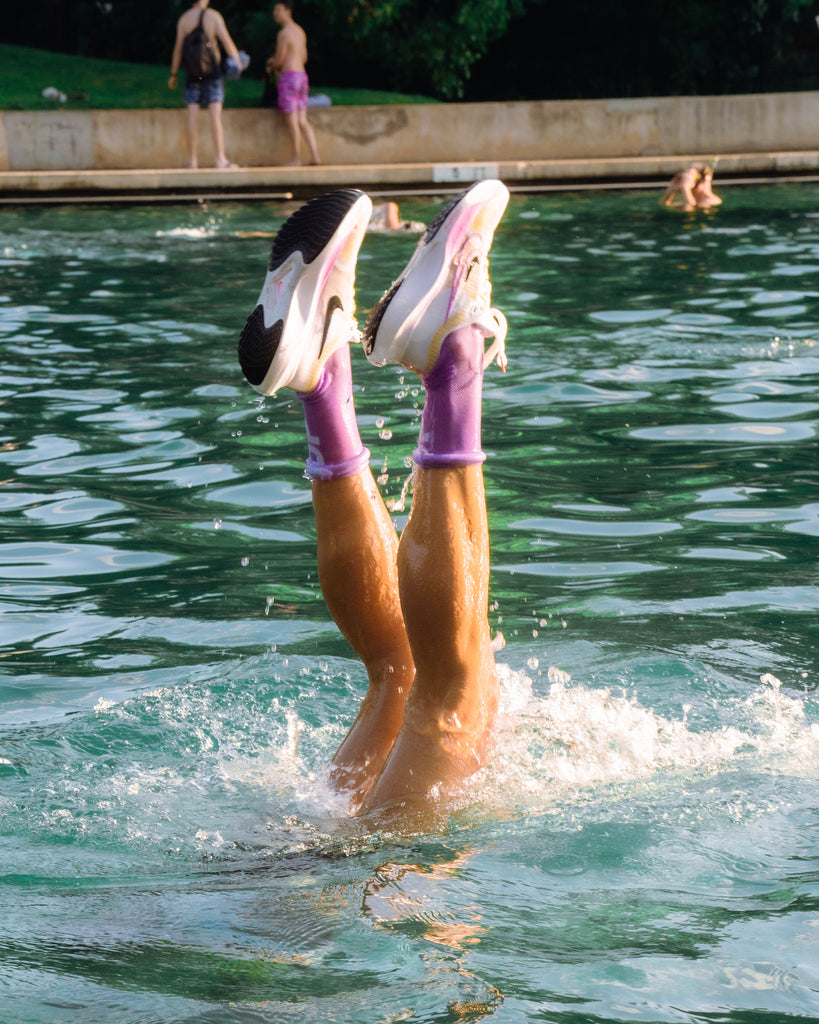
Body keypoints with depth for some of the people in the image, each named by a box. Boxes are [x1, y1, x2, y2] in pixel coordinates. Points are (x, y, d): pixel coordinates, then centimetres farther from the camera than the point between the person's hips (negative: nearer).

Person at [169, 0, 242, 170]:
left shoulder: (184, 19, 2)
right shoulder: (214, 16, -4)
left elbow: (178, 47, -1)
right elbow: (226, 41, -9)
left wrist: (173, 75, 3)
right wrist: (238, 60, 3)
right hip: (212, 67, -2)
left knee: (192, 114, 2)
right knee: (215, 114, -6)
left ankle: (192, 159, 2)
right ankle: (220, 158, -11)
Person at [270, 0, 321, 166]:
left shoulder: (284, 33, -11)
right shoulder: (300, 31, 16)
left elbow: (279, 60, -13)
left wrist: (271, 64, 10)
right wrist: (276, 62, 22)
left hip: (288, 76, -9)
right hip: (302, 75, 9)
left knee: (291, 121, -5)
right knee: (302, 120, 9)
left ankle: (296, 157, -4)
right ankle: (315, 155, 2)